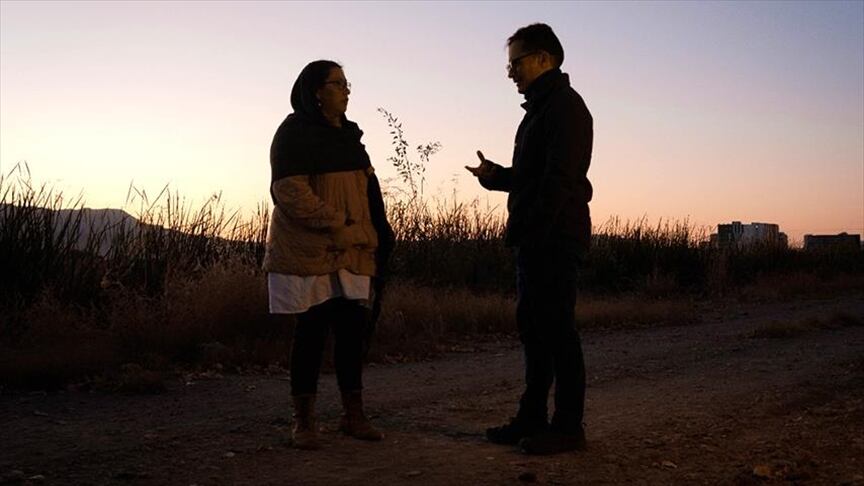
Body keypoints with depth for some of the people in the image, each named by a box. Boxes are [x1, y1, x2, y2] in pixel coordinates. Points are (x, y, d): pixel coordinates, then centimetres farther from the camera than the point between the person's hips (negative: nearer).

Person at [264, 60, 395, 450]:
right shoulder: (294, 132, -6)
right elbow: (289, 190, -16)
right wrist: (336, 224, -19)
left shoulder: (348, 134, 17)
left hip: (352, 250, 7)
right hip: (310, 252, -7)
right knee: (312, 330, -2)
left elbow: (367, 188, 19)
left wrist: (378, 237, 8)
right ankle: (304, 421, 9)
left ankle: (353, 415, 17)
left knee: (353, 329, 6)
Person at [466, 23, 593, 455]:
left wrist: (533, 231, -21)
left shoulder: (564, 106, -10)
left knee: (556, 329, -6)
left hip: (555, 239, -10)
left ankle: (568, 427, 2)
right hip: (536, 241, 10)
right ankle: (532, 418, 21)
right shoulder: (540, 108, 22)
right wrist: (492, 174, 14)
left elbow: (558, 180, -19)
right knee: (532, 327, 13)